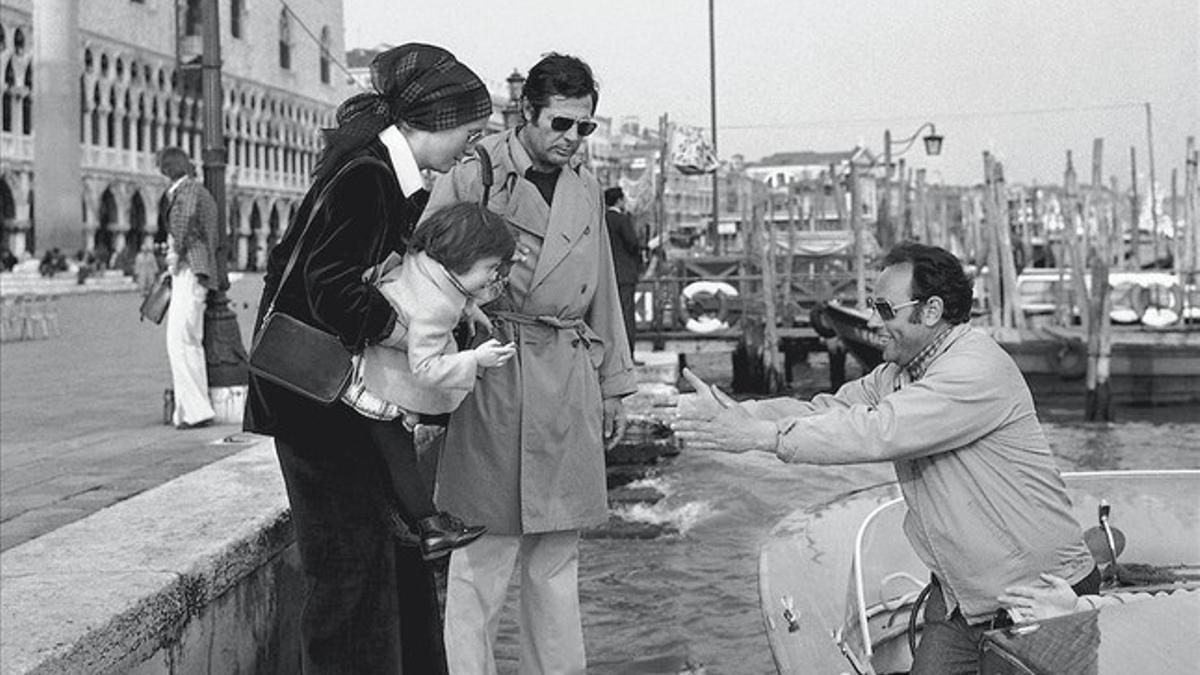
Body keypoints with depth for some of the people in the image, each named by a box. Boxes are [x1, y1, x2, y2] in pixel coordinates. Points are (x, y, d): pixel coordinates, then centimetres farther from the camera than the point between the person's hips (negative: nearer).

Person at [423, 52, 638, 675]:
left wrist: (613, 384, 19)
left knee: (558, 554, 11)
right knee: (484, 551, -4)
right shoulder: (473, 174, -5)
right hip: (494, 377, -6)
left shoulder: (585, 188, 15)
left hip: (570, 383, 6)